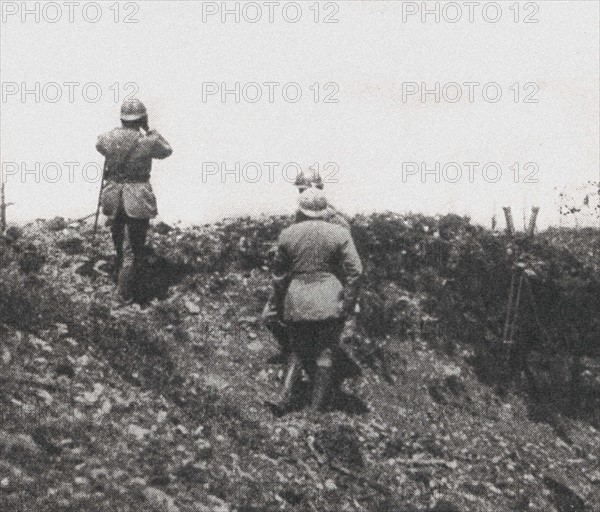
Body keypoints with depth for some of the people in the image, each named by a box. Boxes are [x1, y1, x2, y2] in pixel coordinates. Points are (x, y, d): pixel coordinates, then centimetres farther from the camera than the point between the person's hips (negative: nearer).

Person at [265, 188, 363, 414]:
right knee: (325, 354, 5)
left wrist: (279, 306, 16)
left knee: (297, 351, 15)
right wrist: (348, 304, -1)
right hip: (329, 303, -2)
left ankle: (285, 397, -1)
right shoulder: (339, 234, -2)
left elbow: (279, 274, 7)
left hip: (296, 302, 2)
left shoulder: (287, 235, 3)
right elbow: (354, 270, -7)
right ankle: (317, 407, 6)